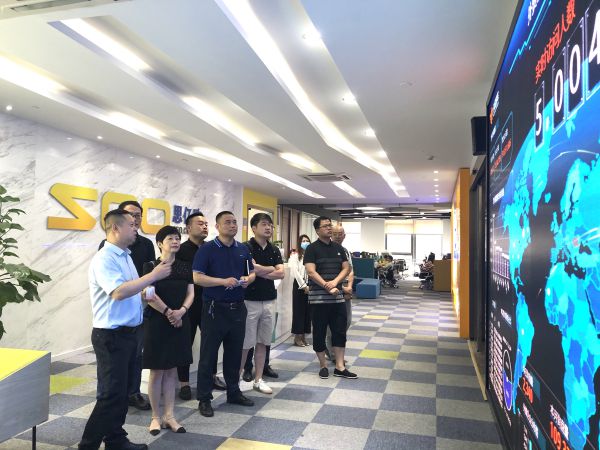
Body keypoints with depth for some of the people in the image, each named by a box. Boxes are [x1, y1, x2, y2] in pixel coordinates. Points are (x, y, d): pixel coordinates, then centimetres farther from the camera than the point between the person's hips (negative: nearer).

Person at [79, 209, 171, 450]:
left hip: (130, 332, 9)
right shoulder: (104, 259, -17)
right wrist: (154, 276, -26)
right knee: (111, 394, -4)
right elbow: (118, 292, -30)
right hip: (112, 335, -9)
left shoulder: (126, 256, 12)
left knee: (122, 391, 17)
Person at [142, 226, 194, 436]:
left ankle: (169, 416, 20)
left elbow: (190, 293, 3)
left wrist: (181, 311, -13)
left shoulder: (186, 267, 7)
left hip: (180, 322, 4)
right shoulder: (150, 266, -5)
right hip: (156, 322, -4)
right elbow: (150, 295, -12)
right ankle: (156, 417, 17)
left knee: (172, 370, 10)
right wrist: (168, 312, -15)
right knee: (157, 371, 4)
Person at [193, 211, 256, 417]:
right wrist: (223, 281, -23)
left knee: (234, 353, 15)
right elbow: (197, 277, -13)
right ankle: (204, 398, 15)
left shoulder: (243, 249, 10)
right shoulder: (207, 249, -6)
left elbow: (252, 272, 18)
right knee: (208, 354, 3)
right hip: (214, 308, -5)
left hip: (238, 307, 5)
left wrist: (247, 279, -5)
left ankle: (234, 392, 30)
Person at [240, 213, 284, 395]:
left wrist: (260, 271, -11)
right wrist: (270, 269, -6)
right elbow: (252, 269, -21)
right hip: (250, 301, -5)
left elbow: (281, 274, -1)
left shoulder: (274, 250, 10)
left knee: (262, 342, 12)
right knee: (245, 344, 0)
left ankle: (258, 380, 22)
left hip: (269, 301, 6)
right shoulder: (246, 247, -7)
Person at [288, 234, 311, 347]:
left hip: (310, 285, 4)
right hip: (299, 285, -4)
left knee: (307, 311, 8)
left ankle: (303, 336, 18)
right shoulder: (295, 255, -2)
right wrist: (304, 286, -11)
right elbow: (295, 271, -8)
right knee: (298, 310, 0)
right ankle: (297, 337, 9)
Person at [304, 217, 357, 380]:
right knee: (319, 332, 4)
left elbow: (346, 268, 6)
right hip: (318, 297, -5)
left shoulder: (338, 248, 11)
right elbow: (311, 272, -13)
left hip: (337, 296, 5)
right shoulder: (312, 248, -4)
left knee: (340, 331, 6)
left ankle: (340, 367, 15)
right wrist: (327, 286, -19)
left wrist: (335, 282, -12)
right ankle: (323, 366, 19)